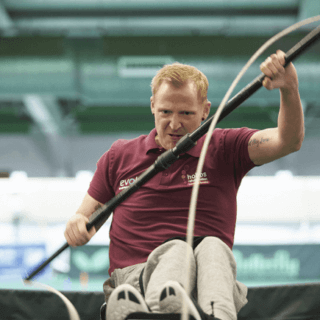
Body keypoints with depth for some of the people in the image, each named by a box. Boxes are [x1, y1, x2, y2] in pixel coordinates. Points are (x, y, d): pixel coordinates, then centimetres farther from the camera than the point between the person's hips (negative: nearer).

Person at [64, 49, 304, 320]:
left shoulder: (225, 149, 14)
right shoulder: (119, 157, 18)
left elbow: (289, 141, -2)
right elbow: (87, 216, 20)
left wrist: (289, 90, -23)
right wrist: (77, 226, -7)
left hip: (206, 284, 0)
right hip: (135, 276, 0)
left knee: (213, 247, -35)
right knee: (178, 250, -35)